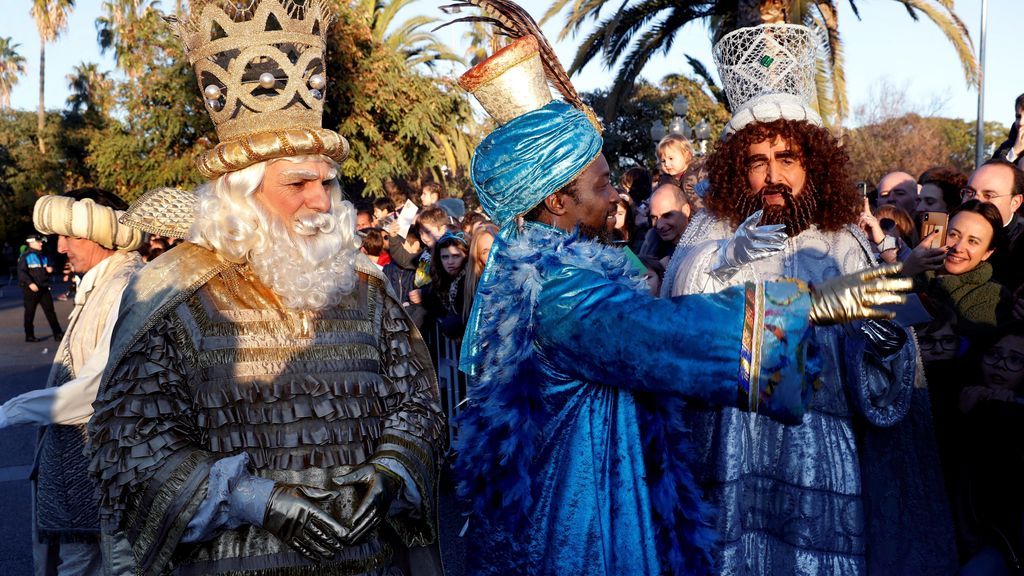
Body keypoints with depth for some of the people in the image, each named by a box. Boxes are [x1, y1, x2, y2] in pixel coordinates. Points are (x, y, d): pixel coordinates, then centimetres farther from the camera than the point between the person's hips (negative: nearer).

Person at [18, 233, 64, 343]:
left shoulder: (44, 256, 13)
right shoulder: (25, 257, -6)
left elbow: (50, 268, 25)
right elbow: (21, 272, -14)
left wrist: (50, 269, 0)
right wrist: (30, 283, -26)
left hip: (44, 288, 6)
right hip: (31, 289, -6)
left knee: (50, 311, 3)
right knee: (30, 313, 4)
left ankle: (58, 334, 4)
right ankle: (29, 336, 12)